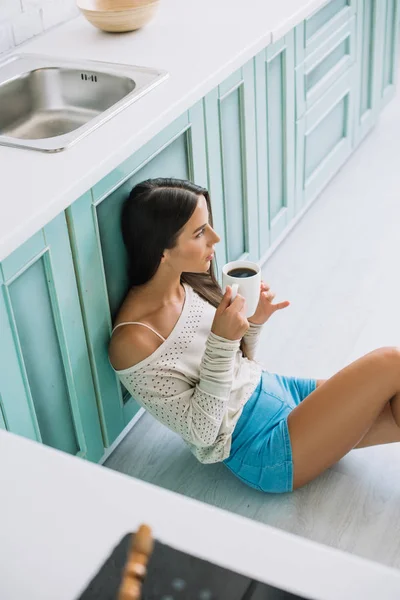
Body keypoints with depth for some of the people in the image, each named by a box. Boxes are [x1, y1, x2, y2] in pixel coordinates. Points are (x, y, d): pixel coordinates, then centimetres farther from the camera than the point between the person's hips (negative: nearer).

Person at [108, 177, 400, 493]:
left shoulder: (188, 283, -1)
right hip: (261, 449, -8)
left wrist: (253, 322, -9)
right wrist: (220, 341, -27)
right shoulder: (133, 340, -23)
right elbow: (200, 432, -18)